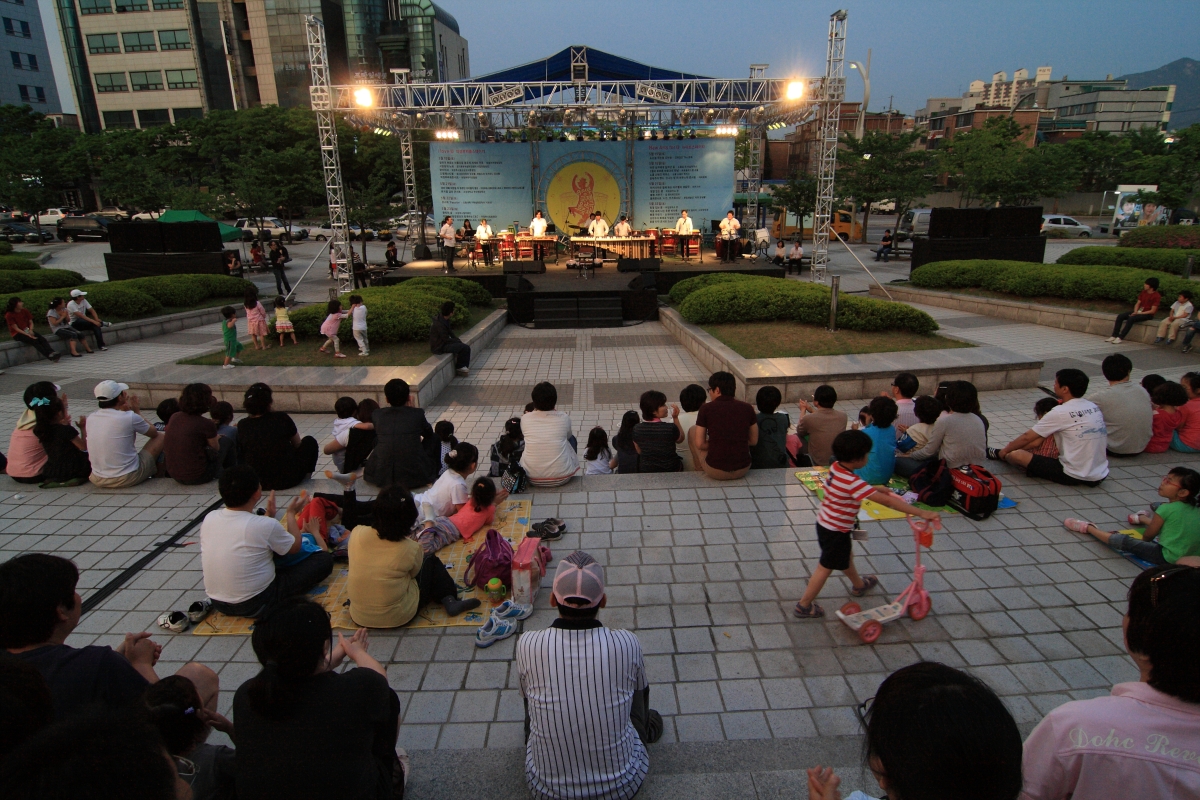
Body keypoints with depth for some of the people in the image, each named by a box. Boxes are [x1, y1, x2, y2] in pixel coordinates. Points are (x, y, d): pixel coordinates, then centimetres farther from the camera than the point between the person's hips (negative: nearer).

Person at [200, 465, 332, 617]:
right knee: (324, 559, -3)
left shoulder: (209, 518, -8)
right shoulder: (266, 525, -25)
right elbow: (295, 547, -3)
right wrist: (291, 513, 9)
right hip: (255, 604, -6)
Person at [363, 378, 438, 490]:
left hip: (382, 477, 2)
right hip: (415, 477, -2)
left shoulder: (376, 415, -1)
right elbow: (428, 432, 15)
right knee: (433, 438, 22)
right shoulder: (417, 414, -6)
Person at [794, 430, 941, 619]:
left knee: (846, 556, 30)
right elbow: (886, 500, -34)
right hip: (836, 531, -9)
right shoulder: (852, 482, -32)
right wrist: (922, 513, -31)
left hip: (825, 523, 9)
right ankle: (804, 605, 18)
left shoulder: (836, 467, -6)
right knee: (826, 567, 7)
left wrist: (875, 488, 8)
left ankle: (859, 585, 55)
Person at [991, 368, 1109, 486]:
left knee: (1017, 455, -7)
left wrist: (1005, 450, 13)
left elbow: (1027, 437, -5)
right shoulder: (1094, 407, 7)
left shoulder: (1060, 413, -15)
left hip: (1075, 476, -8)